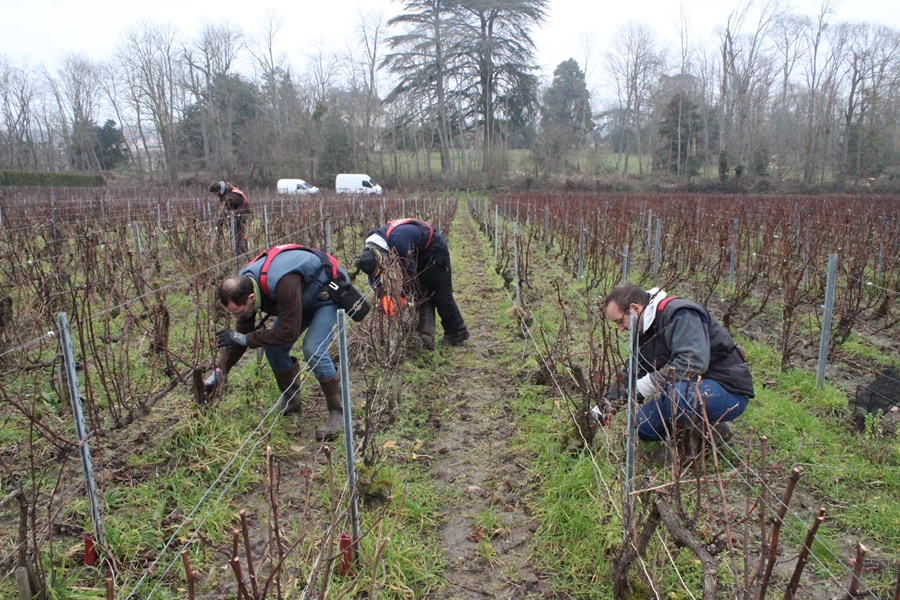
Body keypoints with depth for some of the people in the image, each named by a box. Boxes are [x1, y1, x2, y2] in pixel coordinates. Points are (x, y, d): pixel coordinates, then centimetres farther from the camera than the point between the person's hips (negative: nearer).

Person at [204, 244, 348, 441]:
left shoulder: (283, 283, -42)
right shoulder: (244, 285, -15)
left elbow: (288, 332, -36)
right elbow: (242, 332, -6)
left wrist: (244, 338, -28)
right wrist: (219, 371, -11)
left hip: (329, 292, -8)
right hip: (304, 297, 8)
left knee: (313, 349, -23)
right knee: (274, 347, -2)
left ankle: (337, 413, -9)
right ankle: (290, 400, 20)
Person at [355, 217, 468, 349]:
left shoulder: (398, 240, -41)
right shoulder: (372, 246, -15)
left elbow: (409, 271, -31)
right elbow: (373, 276, -13)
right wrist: (382, 296, -28)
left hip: (434, 249, -8)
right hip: (419, 253, 8)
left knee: (441, 294, 0)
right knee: (421, 294, 2)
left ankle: (458, 333, 13)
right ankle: (426, 336, 2)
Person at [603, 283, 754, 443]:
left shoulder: (681, 314, -22)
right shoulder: (646, 330, 7)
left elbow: (693, 363, -36)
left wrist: (646, 385, -31)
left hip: (728, 391, -9)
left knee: (677, 392, -37)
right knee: (643, 426, 2)